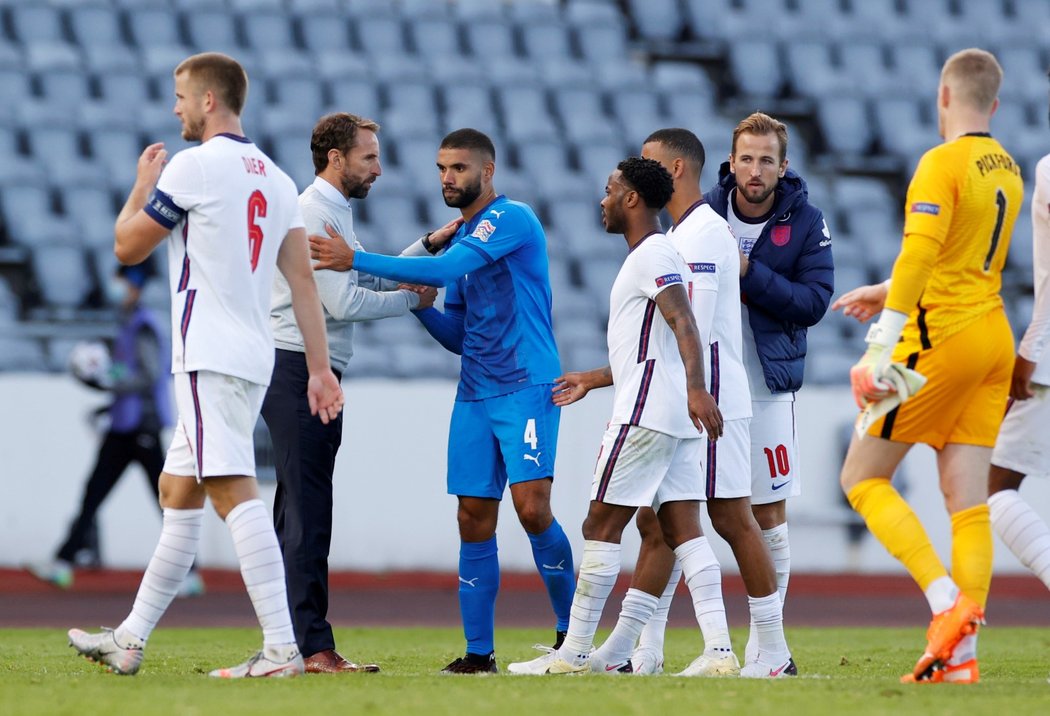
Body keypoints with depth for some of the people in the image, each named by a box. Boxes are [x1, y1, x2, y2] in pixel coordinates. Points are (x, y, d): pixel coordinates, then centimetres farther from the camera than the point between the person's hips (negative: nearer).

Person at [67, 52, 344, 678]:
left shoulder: (195, 165, -8)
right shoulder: (276, 179, 15)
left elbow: (128, 247, -1)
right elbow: (303, 280, 11)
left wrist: (142, 186, 16)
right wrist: (321, 368, 10)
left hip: (209, 356, -9)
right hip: (254, 358, 9)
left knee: (233, 492, -15)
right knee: (178, 491, 16)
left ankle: (281, 648, -24)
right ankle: (130, 640, 23)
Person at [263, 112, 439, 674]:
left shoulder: (331, 213, 20)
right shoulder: (316, 213, -13)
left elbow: (370, 278, 20)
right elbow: (343, 302, -18)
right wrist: (412, 298, -6)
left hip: (308, 376, 11)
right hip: (300, 370, -11)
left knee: (296, 516, 11)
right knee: (308, 517, -12)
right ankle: (314, 648, -15)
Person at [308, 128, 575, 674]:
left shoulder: (512, 220, -8)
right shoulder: (460, 239, 18)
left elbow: (446, 268, -22)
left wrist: (356, 260, -22)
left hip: (526, 388, -8)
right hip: (475, 397, 8)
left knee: (532, 509, -15)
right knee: (474, 521, 2)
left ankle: (569, 631, 1)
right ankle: (478, 651, 5)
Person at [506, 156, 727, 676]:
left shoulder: (653, 255, -10)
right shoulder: (652, 255, 22)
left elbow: (683, 322, -26)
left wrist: (695, 387, -39)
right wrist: (591, 380, 41)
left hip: (645, 414, -10)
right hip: (677, 418, 10)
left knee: (601, 527, -4)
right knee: (681, 530, 2)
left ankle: (574, 651, -1)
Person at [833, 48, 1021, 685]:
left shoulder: (943, 164, -12)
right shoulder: (1007, 171, 14)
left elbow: (918, 255, -23)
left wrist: (881, 351, -25)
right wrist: (887, 293, 32)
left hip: (943, 339, -8)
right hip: (994, 339, 8)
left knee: (863, 478, 2)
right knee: (969, 500, 3)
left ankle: (947, 601, -14)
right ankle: (962, 654, -4)